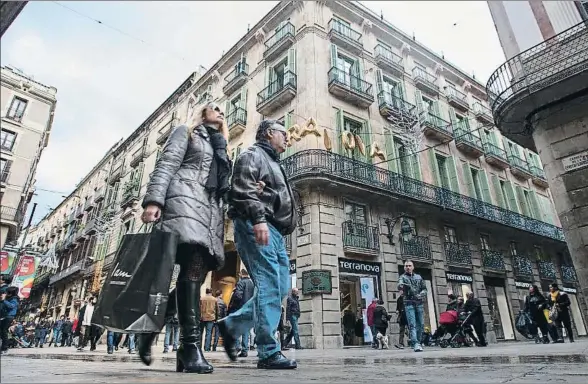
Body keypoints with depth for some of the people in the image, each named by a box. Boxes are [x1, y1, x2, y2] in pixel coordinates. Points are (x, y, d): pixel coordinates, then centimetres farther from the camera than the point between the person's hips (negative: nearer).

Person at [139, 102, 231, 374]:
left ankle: (151, 328, 7)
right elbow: (166, 164, 0)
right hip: (185, 200, -7)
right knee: (193, 267, -24)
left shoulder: (220, 147, 33)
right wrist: (154, 200, -16)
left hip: (211, 209, 7)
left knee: (196, 271, -5)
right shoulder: (186, 132, 16)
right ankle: (191, 346, -27)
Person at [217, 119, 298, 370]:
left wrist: (282, 229, 24)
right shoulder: (253, 154, 4)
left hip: (274, 232, 10)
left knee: (280, 288, 6)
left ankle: (231, 325, 15)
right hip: (256, 227, -10)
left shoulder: (274, 163, 33)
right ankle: (269, 353, -7)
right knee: (270, 287, -13)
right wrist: (258, 219, -27)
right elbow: (244, 189, -15)